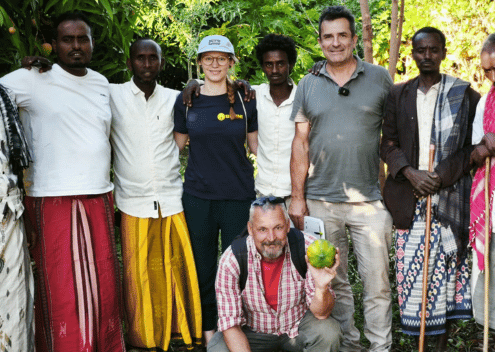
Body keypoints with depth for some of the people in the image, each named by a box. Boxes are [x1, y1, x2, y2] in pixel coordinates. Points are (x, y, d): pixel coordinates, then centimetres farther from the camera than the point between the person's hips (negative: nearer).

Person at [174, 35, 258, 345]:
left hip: (239, 194, -1)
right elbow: (176, 145, 11)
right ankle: (208, 326, 29)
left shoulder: (245, 100, 2)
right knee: (203, 264, 11)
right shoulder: (186, 100, 4)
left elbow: (258, 146, 8)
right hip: (198, 195, 1)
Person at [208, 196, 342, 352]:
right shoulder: (231, 260, -23)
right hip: (253, 331, 1)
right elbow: (230, 323, -17)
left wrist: (322, 288, -42)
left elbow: (321, 314, -20)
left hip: (299, 324, 0)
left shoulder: (308, 249, -23)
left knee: (328, 331, -29)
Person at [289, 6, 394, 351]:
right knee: (334, 282, 12)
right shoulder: (308, 86, 7)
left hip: (370, 200, -1)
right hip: (321, 202, 2)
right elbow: (301, 143, 6)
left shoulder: (380, 78, 3)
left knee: (377, 284, 1)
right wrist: (297, 197, 1)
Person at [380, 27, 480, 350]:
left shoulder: (464, 94, 4)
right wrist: (410, 173, -8)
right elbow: (388, 143, 9)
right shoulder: (398, 94, 11)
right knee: (411, 268, 1)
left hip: (449, 196, -2)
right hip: (409, 197, 2)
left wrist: (441, 177, -10)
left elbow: (472, 146, 2)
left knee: (445, 267, -1)